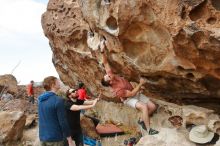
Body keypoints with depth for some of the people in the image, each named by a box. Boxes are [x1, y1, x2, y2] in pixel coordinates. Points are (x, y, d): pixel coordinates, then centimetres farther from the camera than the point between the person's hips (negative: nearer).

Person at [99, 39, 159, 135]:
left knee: (153, 107, -3)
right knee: (144, 107, -34)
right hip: (129, 99, -7)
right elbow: (132, 94, -26)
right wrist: (141, 83, -21)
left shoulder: (110, 75, -19)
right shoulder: (117, 90, -35)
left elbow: (105, 63, -17)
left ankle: (142, 121, 17)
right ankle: (149, 130, -23)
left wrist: (102, 51, -32)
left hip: (135, 93, 7)